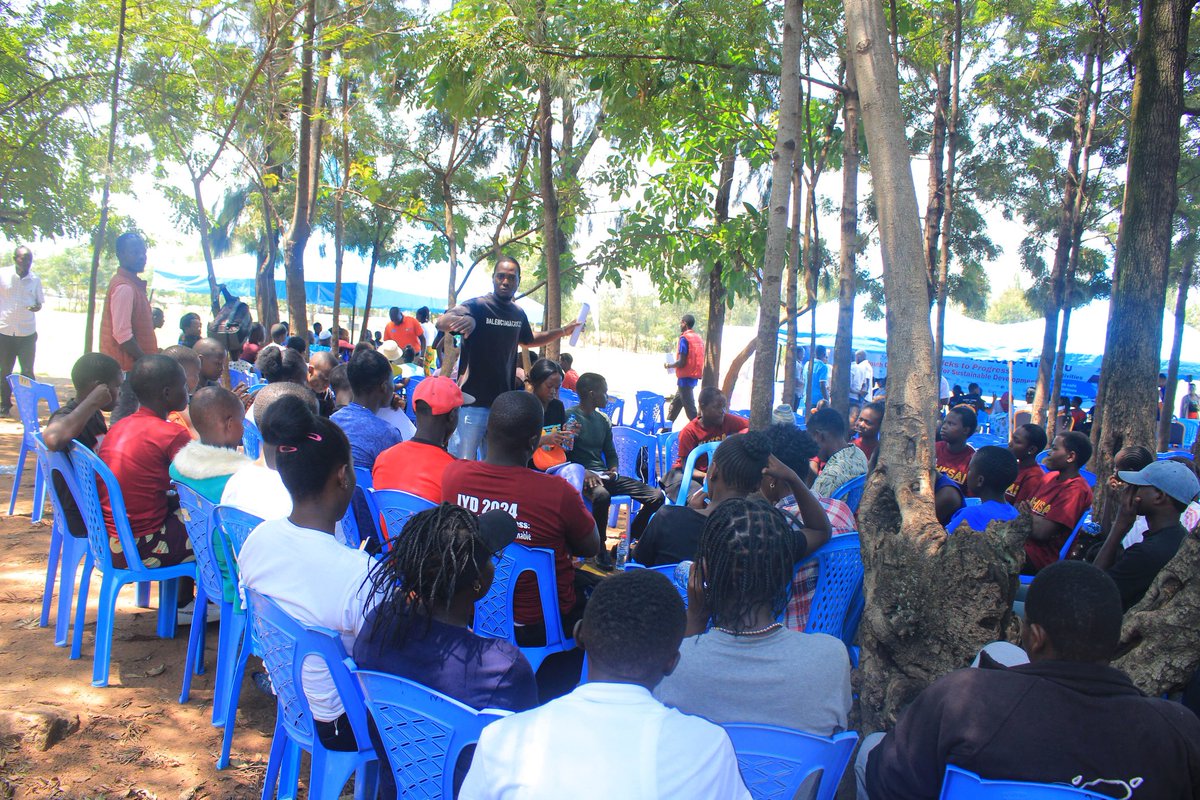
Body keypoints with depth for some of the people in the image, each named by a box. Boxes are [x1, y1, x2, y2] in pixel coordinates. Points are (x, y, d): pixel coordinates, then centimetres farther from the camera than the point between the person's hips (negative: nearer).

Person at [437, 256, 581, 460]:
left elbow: (528, 340, 30)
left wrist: (562, 332, 20)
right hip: (472, 401, -6)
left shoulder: (518, 314, 9)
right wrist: (462, 319, -48)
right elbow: (441, 323, -26)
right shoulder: (477, 306, -10)